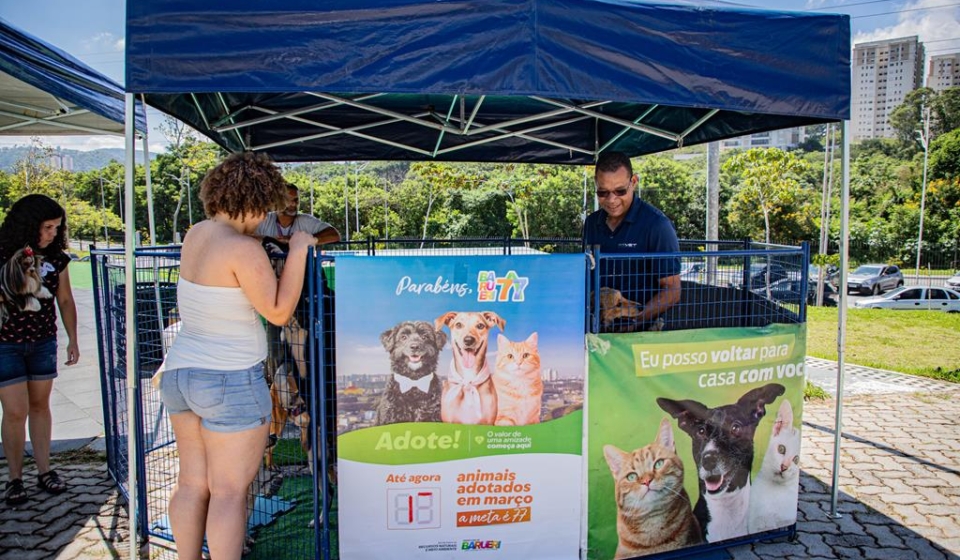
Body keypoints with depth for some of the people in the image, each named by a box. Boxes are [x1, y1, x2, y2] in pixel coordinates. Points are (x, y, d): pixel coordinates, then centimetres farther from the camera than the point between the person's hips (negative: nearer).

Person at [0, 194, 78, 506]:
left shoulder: (56, 259, -2)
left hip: (43, 342, 3)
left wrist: (72, 339, 7)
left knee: (40, 406, 12)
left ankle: (44, 471, 22)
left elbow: (65, 300, 7)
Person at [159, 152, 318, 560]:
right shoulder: (243, 249, -19)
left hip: (180, 372, 8)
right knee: (229, 491, 3)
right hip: (230, 381, -8)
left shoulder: (195, 235, 5)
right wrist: (298, 250, -12)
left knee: (191, 482, 17)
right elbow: (278, 313, -16)